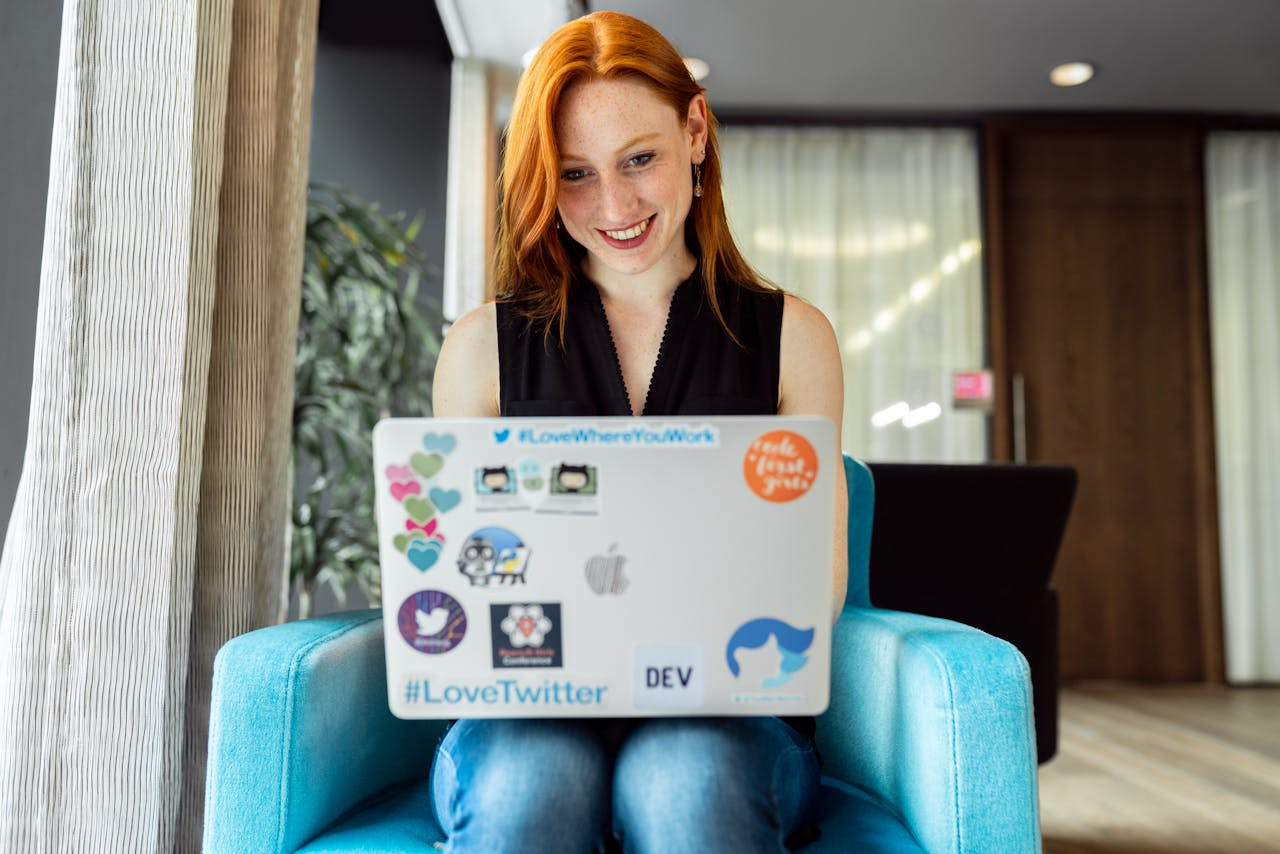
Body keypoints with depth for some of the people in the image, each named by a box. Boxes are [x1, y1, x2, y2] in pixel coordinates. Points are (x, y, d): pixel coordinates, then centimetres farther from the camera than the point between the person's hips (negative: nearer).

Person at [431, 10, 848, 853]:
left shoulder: (791, 336, 8)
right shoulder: (484, 346, 8)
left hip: (724, 716, 0)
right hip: (526, 713, 1)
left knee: (688, 780, -34)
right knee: (528, 783, -33)